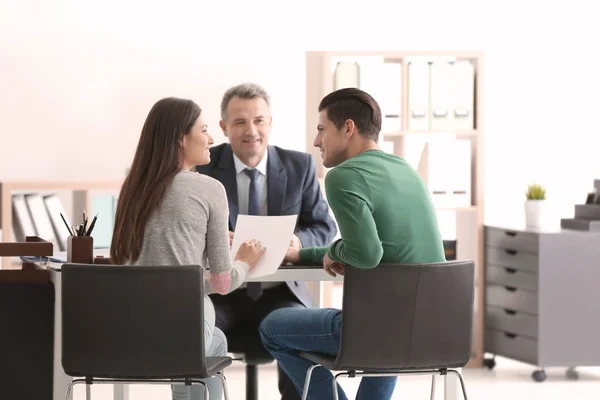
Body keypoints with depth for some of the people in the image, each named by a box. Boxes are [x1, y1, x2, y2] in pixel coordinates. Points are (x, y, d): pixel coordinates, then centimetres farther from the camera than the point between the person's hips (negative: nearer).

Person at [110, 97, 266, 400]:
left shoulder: (133, 187, 11)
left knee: (216, 341, 36)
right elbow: (222, 282, -3)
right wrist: (246, 262, 20)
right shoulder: (209, 189, -5)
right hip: (182, 330, -5)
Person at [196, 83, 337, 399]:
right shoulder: (203, 166, 0)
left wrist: (299, 242, -17)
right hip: (220, 293, -1)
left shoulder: (299, 166, 4)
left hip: (278, 294, 1)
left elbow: (325, 227, 6)